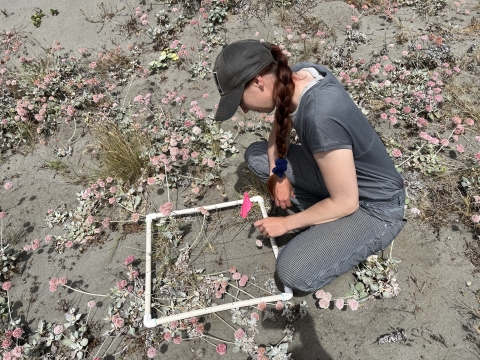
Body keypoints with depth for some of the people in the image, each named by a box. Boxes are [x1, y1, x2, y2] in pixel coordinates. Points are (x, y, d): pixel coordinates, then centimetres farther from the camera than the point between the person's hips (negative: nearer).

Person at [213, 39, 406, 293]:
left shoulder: (321, 116, -36)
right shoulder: (298, 75, -12)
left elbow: (346, 203, -26)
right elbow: (280, 128, 8)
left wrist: (285, 224, -14)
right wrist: (278, 172, -8)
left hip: (375, 207, -7)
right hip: (335, 172, 8)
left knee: (293, 272, -21)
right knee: (255, 155, 3)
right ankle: (322, 214, 6)